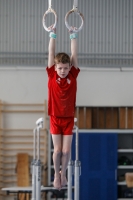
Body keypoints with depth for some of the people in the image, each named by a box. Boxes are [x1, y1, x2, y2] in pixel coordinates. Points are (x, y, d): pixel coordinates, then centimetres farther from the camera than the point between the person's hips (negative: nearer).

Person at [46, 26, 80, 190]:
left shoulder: (73, 76, -7)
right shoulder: (52, 76, -8)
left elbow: (74, 54, -6)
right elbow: (51, 53, -8)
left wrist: (73, 36, -7)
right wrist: (52, 35, -8)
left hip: (69, 118, 1)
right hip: (55, 118, -1)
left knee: (66, 150, 2)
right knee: (57, 150, 2)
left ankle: (63, 173, 25)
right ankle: (56, 174, 23)